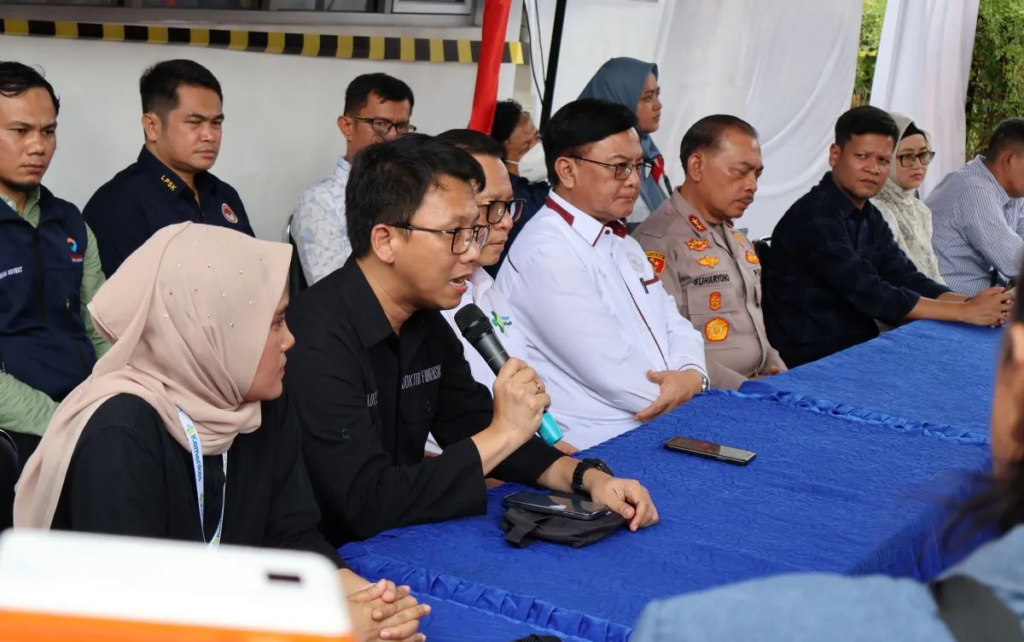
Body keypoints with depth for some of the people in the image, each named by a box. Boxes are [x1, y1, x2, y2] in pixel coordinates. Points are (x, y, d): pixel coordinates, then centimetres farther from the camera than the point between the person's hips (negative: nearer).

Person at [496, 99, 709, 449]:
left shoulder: (623, 244, 20)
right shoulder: (547, 253, -14)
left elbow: (675, 326, 16)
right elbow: (611, 372, -18)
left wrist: (692, 374, -5)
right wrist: (679, 393, -6)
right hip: (596, 450, -9)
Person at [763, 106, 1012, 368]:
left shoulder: (870, 218, 11)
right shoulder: (814, 218, -18)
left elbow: (909, 281, 5)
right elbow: (871, 295, -23)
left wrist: (973, 302, -13)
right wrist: (966, 312, -20)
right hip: (810, 362, -8)